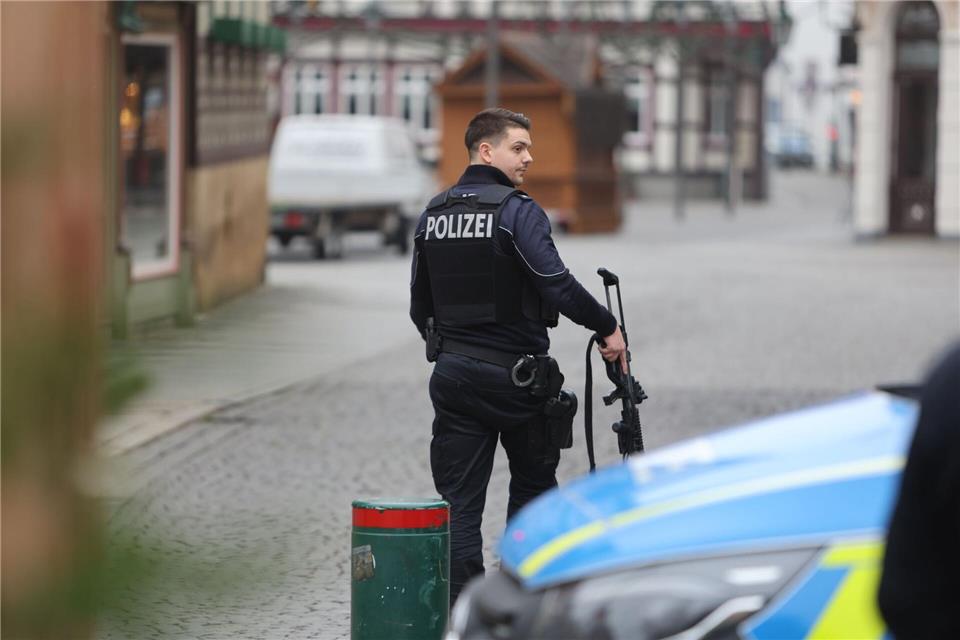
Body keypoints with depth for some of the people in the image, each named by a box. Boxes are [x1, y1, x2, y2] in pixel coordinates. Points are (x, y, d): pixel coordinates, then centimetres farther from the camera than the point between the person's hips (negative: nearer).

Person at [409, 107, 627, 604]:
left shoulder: (432, 215, 9)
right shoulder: (516, 212, -12)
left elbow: (420, 307, 15)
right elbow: (557, 285, -22)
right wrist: (608, 327, -11)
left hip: (452, 374, 5)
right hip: (514, 373, -5)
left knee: (459, 503, 2)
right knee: (533, 488, 16)